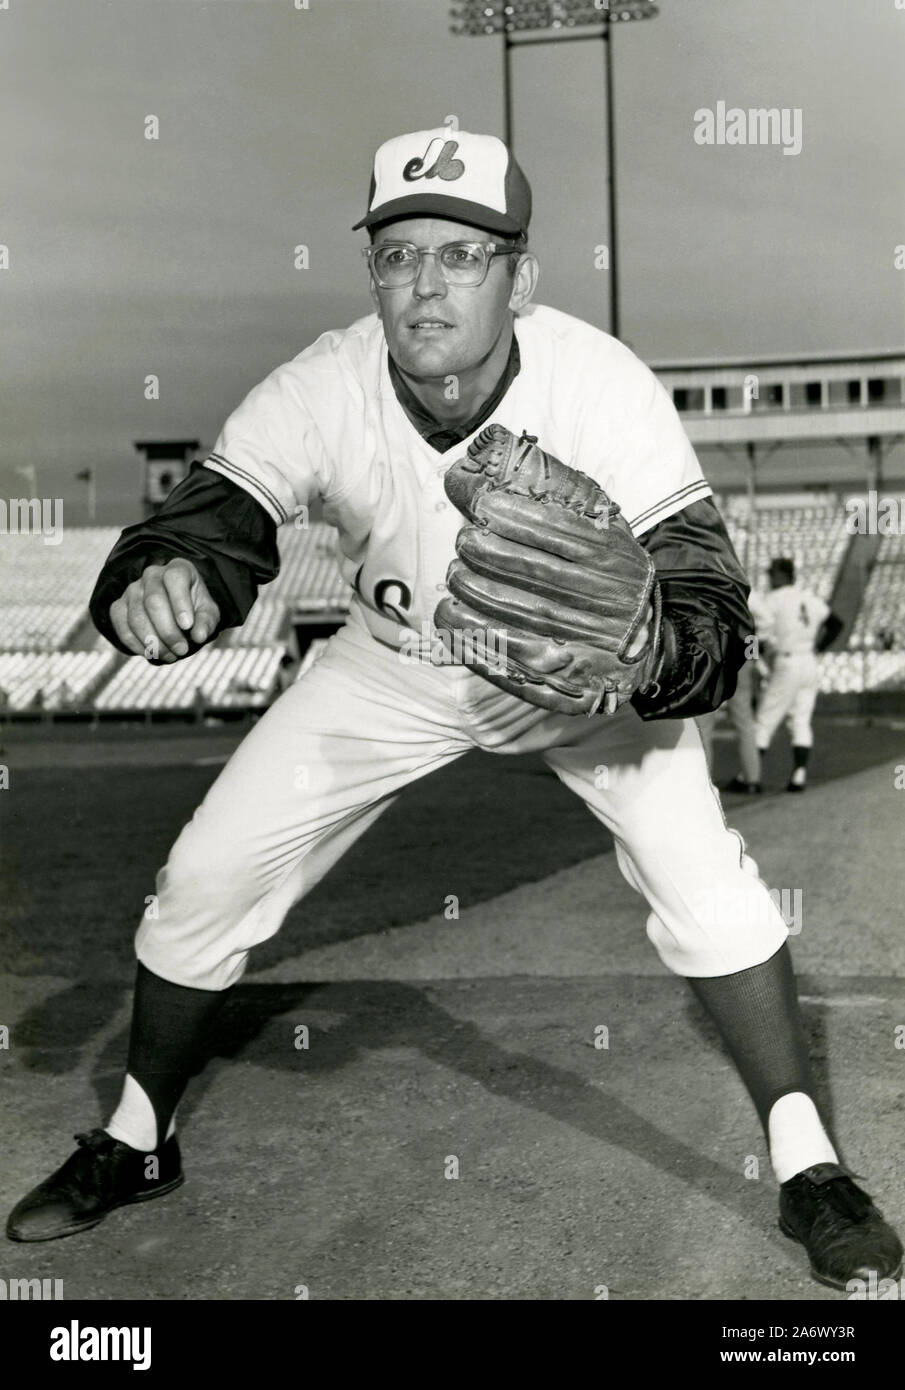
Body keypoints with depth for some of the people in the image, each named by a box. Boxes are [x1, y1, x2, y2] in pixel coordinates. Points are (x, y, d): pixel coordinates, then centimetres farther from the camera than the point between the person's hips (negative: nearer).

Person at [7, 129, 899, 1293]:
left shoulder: (601, 386, -31)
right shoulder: (321, 390, -26)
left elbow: (710, 605, -34)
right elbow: (211, 517, -29)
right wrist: (157, 582, -54)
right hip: (393, 665, 2)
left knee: (703, 878, -22)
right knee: (205, 876, -1)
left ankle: (807, 1173, -1)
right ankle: (135, 1143, 24)